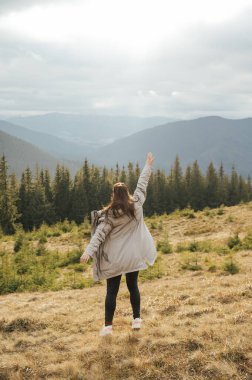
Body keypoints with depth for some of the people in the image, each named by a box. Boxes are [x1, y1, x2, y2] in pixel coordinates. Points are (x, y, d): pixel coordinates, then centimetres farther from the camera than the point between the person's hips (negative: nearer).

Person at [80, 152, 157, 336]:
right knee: (133, 287, 18)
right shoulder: (136, 205, -6)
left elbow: (99, 234, -22)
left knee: (112, 291, 4)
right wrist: (148, 165, 16)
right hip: (133, 256, 3)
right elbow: (142, 185, 5)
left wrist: (89, 251, -27)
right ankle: (137, 319, 21)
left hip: (115, 258, -3)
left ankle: (108, 325, 6)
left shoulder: (109, 214, -14)